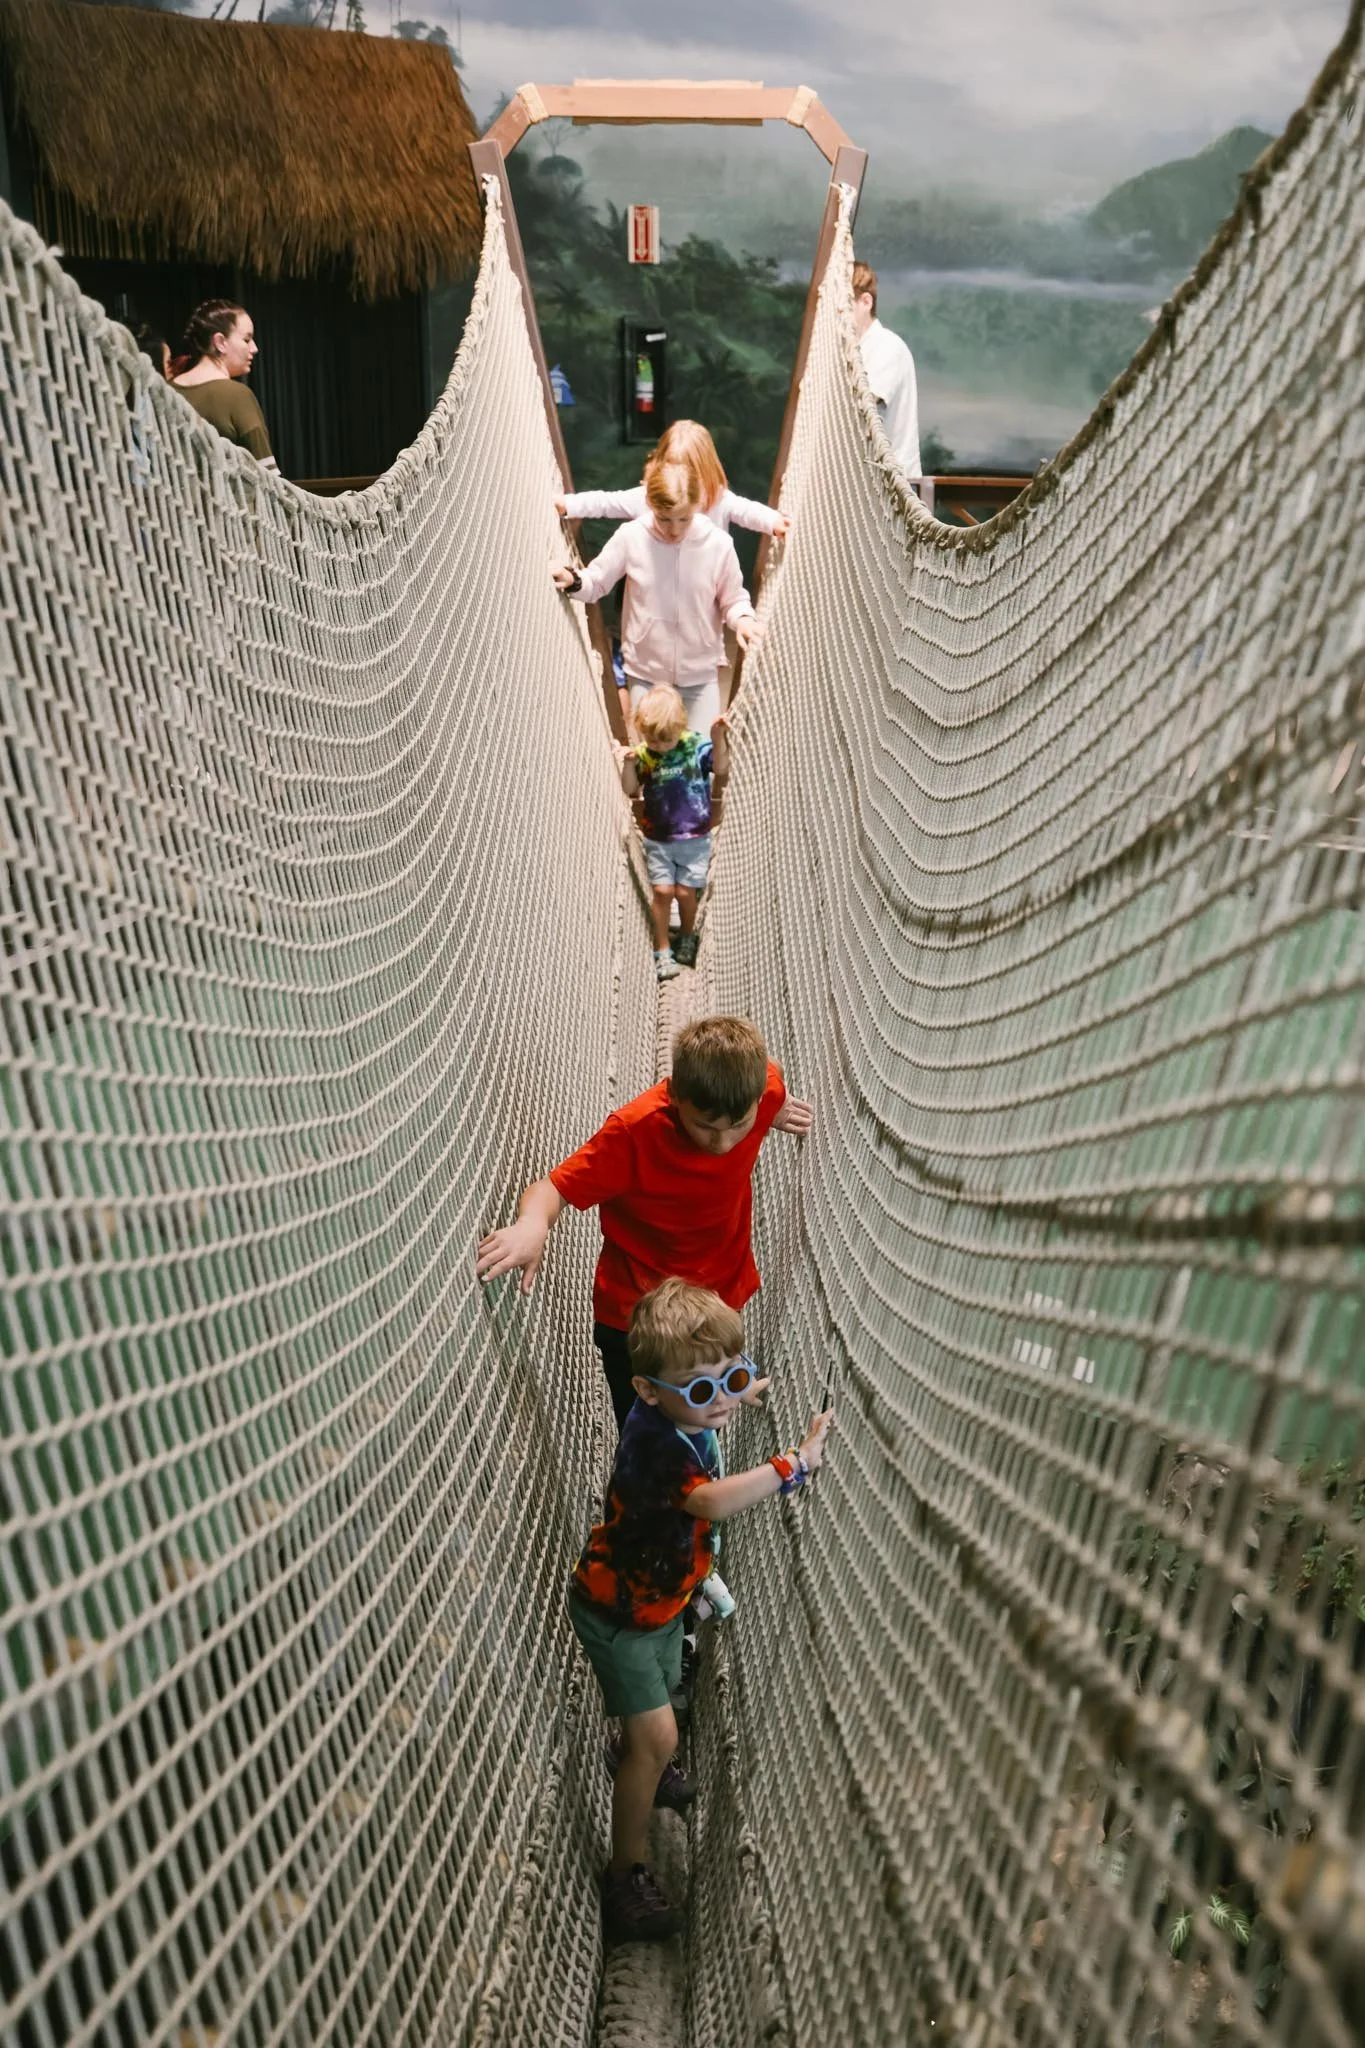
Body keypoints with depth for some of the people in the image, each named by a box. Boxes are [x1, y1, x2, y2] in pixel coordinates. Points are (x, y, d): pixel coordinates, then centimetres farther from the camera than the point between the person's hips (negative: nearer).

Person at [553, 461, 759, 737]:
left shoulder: (718, 543, -11)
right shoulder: (631, 537, -11)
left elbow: (733, 599, 0)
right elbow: (596, 582, -1)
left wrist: (743, 618, -23)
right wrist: (573, 581, -23)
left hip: (700, 673, 0)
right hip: (646, 672, 0)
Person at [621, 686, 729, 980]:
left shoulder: (696, 745, -9)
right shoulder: (644, 755, -5)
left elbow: (721, 770, -15)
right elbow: (631, 790, -5)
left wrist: (719, 737, -27)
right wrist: (629, 764, -21)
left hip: (695, 837, -1)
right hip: (657, 839, 1)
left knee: (685, 891, 2)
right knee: (662, 890, -3)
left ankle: (687, 937, 31)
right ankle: (662, 950, 11)